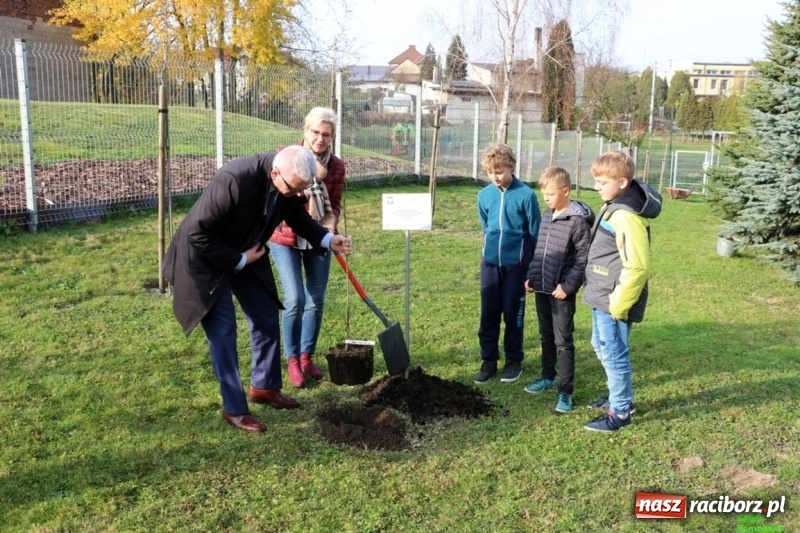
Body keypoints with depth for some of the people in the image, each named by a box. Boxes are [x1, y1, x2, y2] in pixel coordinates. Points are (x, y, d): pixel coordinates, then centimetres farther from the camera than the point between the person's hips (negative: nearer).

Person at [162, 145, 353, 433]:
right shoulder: (233, 180, -38)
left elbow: (299, 218, 4)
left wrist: (328, 239, -14)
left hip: (246, 255, 7)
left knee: (267, 318, 10)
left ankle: (264, 387, 29)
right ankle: (234, 409, 6)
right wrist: (239, 260, -22)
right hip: (205, 258, -7)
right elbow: (198, 233, -31)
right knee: (223, 331, -6)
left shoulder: (291, 185, -17)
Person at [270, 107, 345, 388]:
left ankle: (307, 356, 24)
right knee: (295, 300, -10)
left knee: (316, 300, 6)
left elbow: (334, 205, -4)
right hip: (285, 238, -3)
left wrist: (330, 227, -25)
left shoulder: (336, 166, -5)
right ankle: (292, 360, 8)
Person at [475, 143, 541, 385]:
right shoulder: (484, 195, 0)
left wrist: (533, 267, -2)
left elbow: (534, 232, -4)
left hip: (516, 263, -3)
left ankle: (514, 360, 21)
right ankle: (488, 360, 19)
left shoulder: (526, 195, -11)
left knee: (513, 314, 7)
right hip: (490, 262, 3)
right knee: (488, 313, 7)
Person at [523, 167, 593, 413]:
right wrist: (531, 276, 11)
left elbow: (583, 259, -15)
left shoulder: (578, 220, -14)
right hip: (541, 288, 7)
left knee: (563, 341, -2)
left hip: (561, 291, -7)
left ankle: (565, 391, 4)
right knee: (546, 336, 19)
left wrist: (567, 285, -18)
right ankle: (547, 377, 34)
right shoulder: (546, 215, 9)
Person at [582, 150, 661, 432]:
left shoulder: (626, 216, -24)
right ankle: (617, 395, 39)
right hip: (602, 297, 10)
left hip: (613, 301, -10)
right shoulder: (613, 206, 8)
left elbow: (637, 267, -26)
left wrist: (618, 304, -21)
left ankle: (620, 412, 16)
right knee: (601, 347, 22)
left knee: (613, 354, 2)